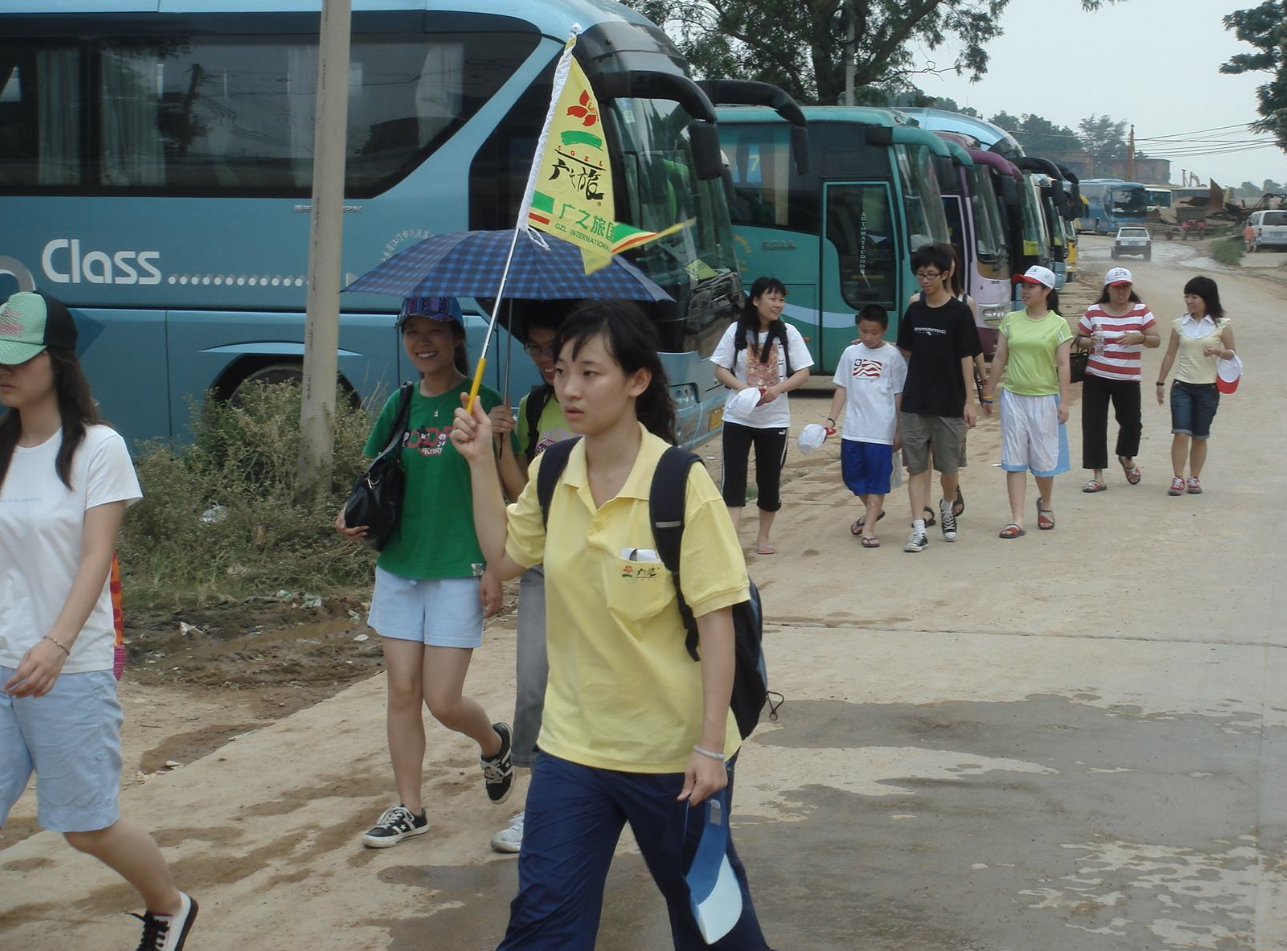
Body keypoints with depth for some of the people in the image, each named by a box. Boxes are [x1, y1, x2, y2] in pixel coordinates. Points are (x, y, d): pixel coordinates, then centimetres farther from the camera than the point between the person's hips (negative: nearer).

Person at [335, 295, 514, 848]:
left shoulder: (481, 403, -7)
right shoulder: (400, 405, 9)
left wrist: (494, 569, -12)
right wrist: (355, 517, -3)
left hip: (458, 570, -5)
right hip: (399, 564, 5)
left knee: (443, 700, -4)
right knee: (402, 691, 6)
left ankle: (494, 743, 28)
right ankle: (408, 808, 17)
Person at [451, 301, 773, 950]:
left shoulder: (682, 483, -17)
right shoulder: (551, 475, -2)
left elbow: (716, 621, -16)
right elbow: (505, 555, 15)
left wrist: (711, 745, -18)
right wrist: (480, 461, 5)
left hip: (673, 749, -4)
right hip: (573, 744, 4)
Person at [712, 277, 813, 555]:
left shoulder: (788, 333, -2)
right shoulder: (737, 331, -4)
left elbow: (803, 374, -2)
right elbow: (721, 370, -1)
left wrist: (777, 389, -20)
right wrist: (744, 388, -19)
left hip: (774, 420, 1)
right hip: (737, 417, -1)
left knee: (770, 479, 8)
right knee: (734, 477, -7)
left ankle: (764, 536, 23)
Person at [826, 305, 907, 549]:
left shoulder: (892, 356, -3)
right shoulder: (850, 353, 7)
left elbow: (899, 395, -1)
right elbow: (842, 389, 11)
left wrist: (900, 431, -2)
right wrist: (831, 419, 1)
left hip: (881, 430, -4)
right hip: (852, 429, 4)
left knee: (877, 478, 0)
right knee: (852, 475, 12)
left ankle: (868, 529, 5)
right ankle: (873, 511, 36)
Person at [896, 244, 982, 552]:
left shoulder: (959, 312, -5)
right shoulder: (914, 311, 7)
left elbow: (967, 358, -6)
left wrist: (969, 401, -9)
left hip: (949, 403, -3)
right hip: (914, 402, 3)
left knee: (949, 465, 7)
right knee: (916, 466, 0)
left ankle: (947, 508, 35)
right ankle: (919, 529, 0)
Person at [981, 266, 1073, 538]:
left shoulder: (1058, 324, -2)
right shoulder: (1011, 320, 6)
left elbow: (1063, 365, -5)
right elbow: (999, 359, 9)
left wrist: (1064, 402, -10)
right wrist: (988, 394, 10)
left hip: (1044, 398, -2)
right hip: (1013, 397, 2)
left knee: (1044, 458, 7)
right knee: (1014, 460, -1)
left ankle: (1045, 504, 35)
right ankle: (1016, 521, -1)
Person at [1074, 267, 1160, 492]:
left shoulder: (1141, 311, 1)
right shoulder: (1093, 312, 0)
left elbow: (1157, 340, 0)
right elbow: (1076, 339, 7)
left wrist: (1140, 338, -21)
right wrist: (1088, 342, -16)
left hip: (1128, 380, 1)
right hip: (1096, 378, 0)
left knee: (1131, 423, 10)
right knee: (1093, 426, -4)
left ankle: (1127, 458, 43)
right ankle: (1098, 476, 3)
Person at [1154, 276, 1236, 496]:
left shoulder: (1221, 325, -2)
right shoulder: (1179, 324, 4)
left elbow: (1232, 354, 4)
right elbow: (1170, 354, 11)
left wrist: (1218, 352, -18)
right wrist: (1161, 382, 12)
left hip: (1208, 388, -1)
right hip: (1182, 386, 1)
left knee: (1200, 437, 6)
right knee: (1181, 433, -10)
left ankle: (1194, 478, 16)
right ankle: (1178, 479, -6)